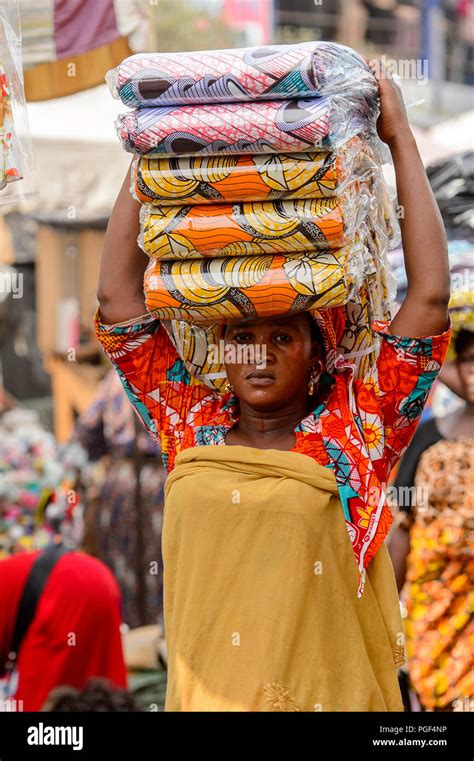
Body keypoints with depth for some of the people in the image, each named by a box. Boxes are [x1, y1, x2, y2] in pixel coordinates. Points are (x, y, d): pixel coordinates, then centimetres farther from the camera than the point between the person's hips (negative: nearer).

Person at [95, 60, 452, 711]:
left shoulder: (355, 429, -1)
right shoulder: (192, 427, 7)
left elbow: (430, 295, -6)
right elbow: (118, 292, 8)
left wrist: (399, 137, -4)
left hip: (328, 694, -2)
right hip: (204, 692, 2)